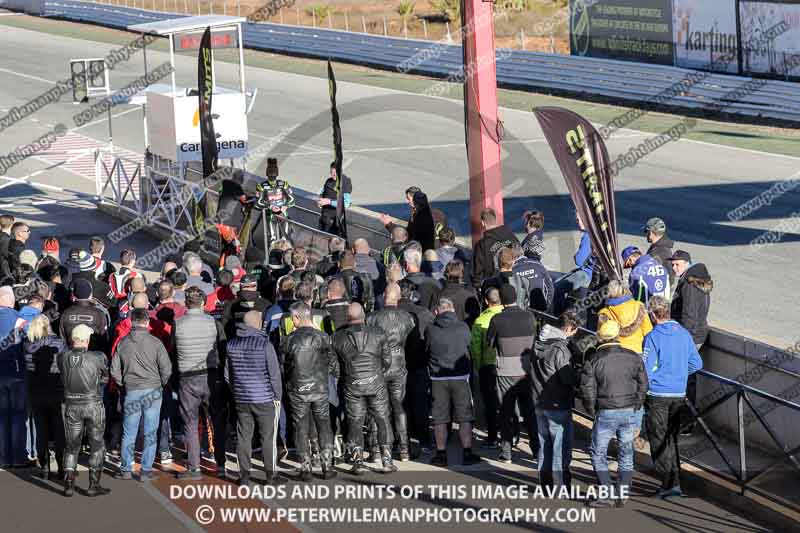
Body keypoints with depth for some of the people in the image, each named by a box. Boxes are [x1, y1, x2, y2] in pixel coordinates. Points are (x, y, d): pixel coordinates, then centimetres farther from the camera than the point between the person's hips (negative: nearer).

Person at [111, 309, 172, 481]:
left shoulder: (123, 343, 1)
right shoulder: (155, 343, -7)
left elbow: (114, 370, 4)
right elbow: (166, 369, -7)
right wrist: (161, 385, 10)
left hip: (131, 392, 2)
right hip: (152, 391, -2)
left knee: (129, 433, 10)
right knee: (150, 433, 4)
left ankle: (125, 470, 15)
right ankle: (146, 471, 4)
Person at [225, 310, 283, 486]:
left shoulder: (231, 345, 2)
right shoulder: (264, 344, -14)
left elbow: (227, 373, 10)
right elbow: (274, 373, -11)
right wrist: (278, 396, 0)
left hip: (241, 399, 4)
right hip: (265, 399, -4)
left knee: (243, 437, 8)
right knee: (268, 438, 5)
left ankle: (244, 475, 10)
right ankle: (271, 474, 9)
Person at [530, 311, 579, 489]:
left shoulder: (537, 345, 6)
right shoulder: (560, 348, -20)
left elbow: (530, 372, 14)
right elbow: (569, 379, -20)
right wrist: (581, 377, -2)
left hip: (540, 405, 8)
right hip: (558, 406, -8)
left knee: (544, 444, 15)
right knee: (561, 447, 1)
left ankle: (546, 484, 20)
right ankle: (559, 486, 2)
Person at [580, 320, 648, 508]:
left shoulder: (594, 361, -9)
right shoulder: (633, 357, 0)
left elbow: (587, 390, -9)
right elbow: (643, 385, 5)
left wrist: (592, 411, 7)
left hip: (605, 414, -3)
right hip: (629, 413, 3)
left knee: (598, 454, 8)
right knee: (626, 454, 13)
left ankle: (607, 495, 0)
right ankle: (622, 495, 12)